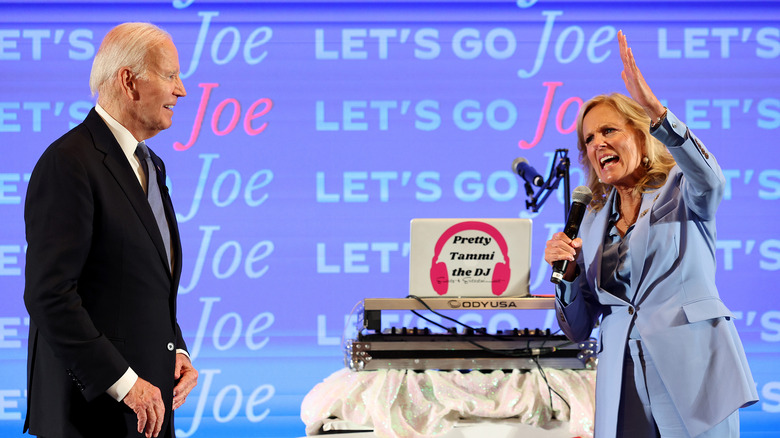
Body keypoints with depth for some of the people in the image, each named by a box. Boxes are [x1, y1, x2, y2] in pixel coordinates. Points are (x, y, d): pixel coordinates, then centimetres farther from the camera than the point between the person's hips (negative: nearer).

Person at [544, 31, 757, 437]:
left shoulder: (681, 190, 5)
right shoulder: (594, 220, 18)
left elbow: (710, 179, -23)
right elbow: (578, 329, 18)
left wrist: (656, 110, -35)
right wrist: (567, 273, -2)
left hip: (691, 372, -4)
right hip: (622, 378, 4)